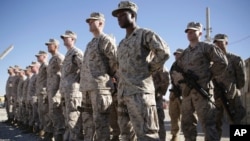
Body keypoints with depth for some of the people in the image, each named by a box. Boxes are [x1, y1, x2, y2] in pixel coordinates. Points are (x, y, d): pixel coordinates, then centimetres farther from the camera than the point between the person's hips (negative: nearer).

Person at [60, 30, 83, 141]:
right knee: (67, 118, 14)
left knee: (73, 119, -10)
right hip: (66, 90, 10)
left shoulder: (76, 52, -6)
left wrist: (78, 81, -13)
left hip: (73, 89, -10)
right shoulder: (68, 54, 23)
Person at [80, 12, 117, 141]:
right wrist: (83, 85, 17)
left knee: (100, 120, -9)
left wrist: (107, 76, 2)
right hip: (86, 87, 9)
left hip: (99, 86, -9)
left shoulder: (106, 40, -3)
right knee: (87, 120, 13)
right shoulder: (90, 43, 23)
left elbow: (115, 62, -9)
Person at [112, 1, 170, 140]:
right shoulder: (122, 43, 22)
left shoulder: (145, 34, -1)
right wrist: (121, 76, 14)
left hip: (140, 91, -8)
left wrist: (149, 69, -7)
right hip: (122, 93, 8)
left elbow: (164, 52, -15)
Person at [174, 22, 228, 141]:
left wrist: (208, 75, -5)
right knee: (187, 125, 11)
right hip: (187, 92, 7)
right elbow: (178, 70, 20)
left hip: (202, 91, -7)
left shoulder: (206, 47, 2)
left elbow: (222, 62, -5)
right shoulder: (184, 54, 20)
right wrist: (179, 76, -3)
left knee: (207, 125, -12)